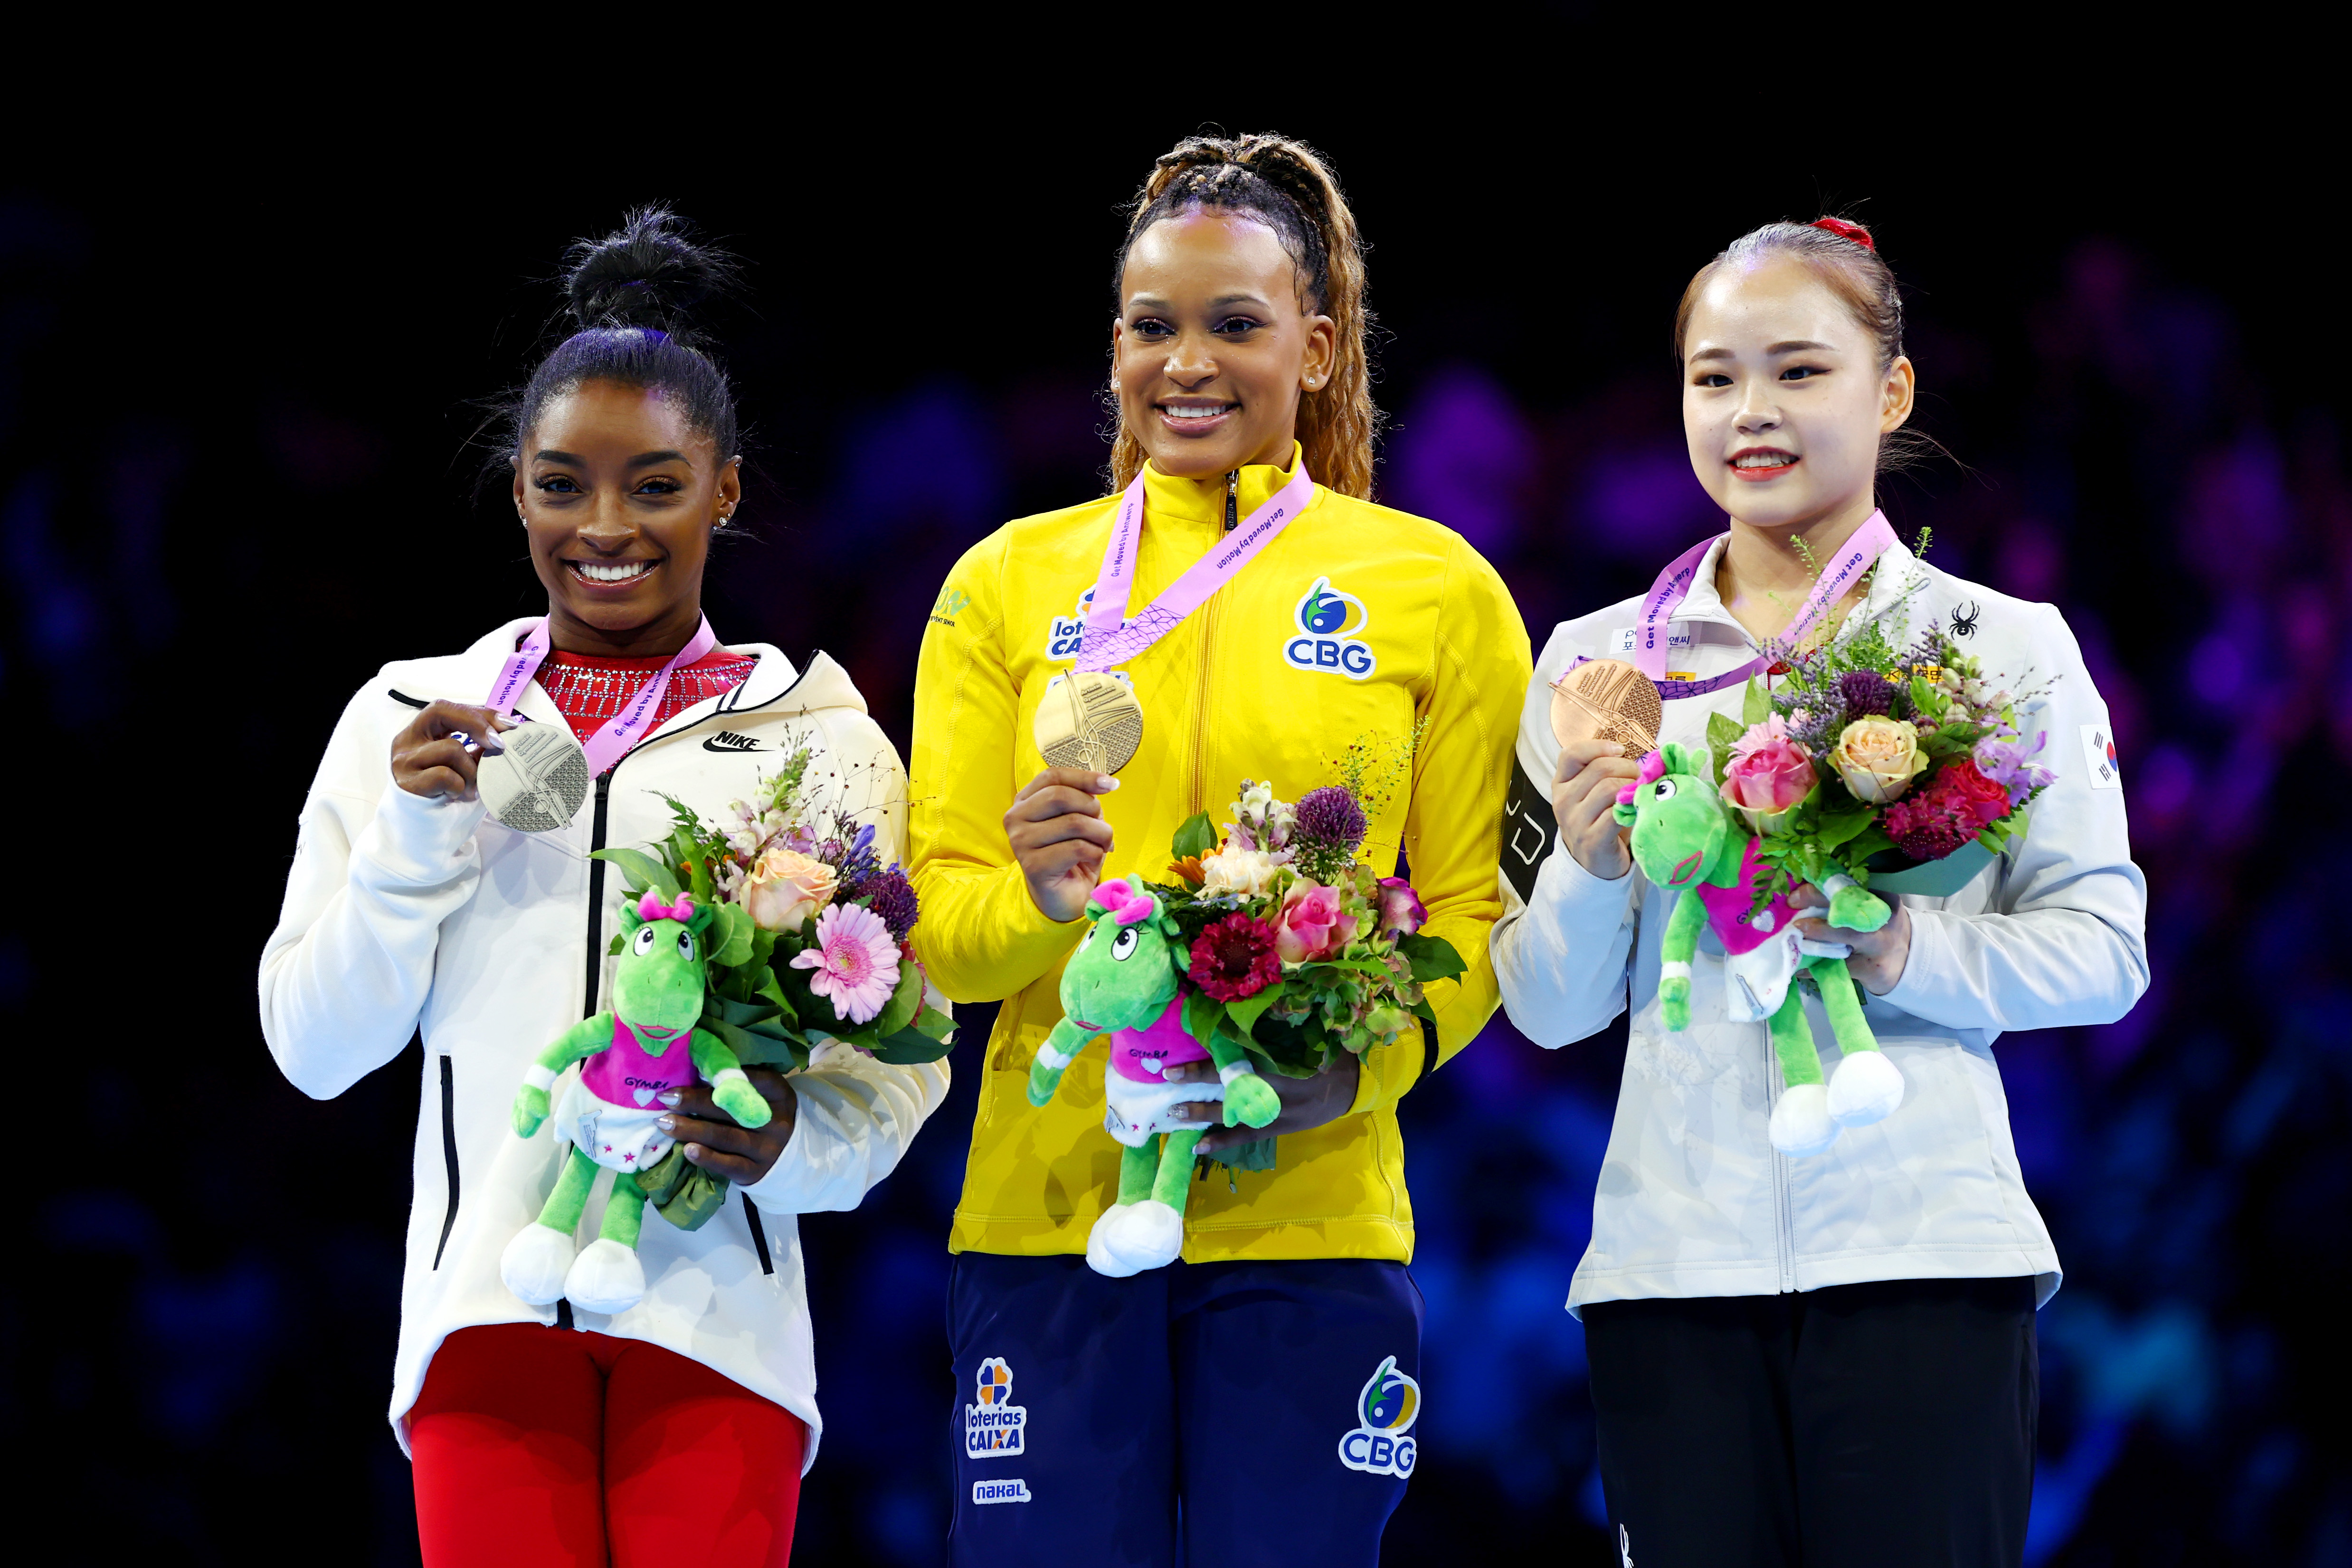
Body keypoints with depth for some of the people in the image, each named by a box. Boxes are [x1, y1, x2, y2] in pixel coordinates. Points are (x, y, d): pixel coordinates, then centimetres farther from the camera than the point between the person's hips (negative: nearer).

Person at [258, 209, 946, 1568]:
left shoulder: (815, 734, 8)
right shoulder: (413, 718, 12)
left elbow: (905, 1060, 6)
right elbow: (315, 1047, 9)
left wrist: (795, 1140, -15)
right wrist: (415, 836, -4)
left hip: (714, 1306, -1)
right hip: (487, 1299, 1)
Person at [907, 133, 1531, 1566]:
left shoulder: (1437, 590, 5)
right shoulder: (1010, 583, 9)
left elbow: (1477, 916, 5)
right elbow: (933, 922, 7)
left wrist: (1358, 1063, -14)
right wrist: (1036, 900, -15)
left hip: (1315, 1220, -1)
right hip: (1048, 1209, 1)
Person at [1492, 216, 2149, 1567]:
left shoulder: (2002, 647, 5)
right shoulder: (1599, 663, 10)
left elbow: (2105, 951, 2)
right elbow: (1551, 1010, 10)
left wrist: (1905, 951, -14)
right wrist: (1589, 871, -10)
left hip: (1921, 1258, -2)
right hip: (1674, 1267, 2)